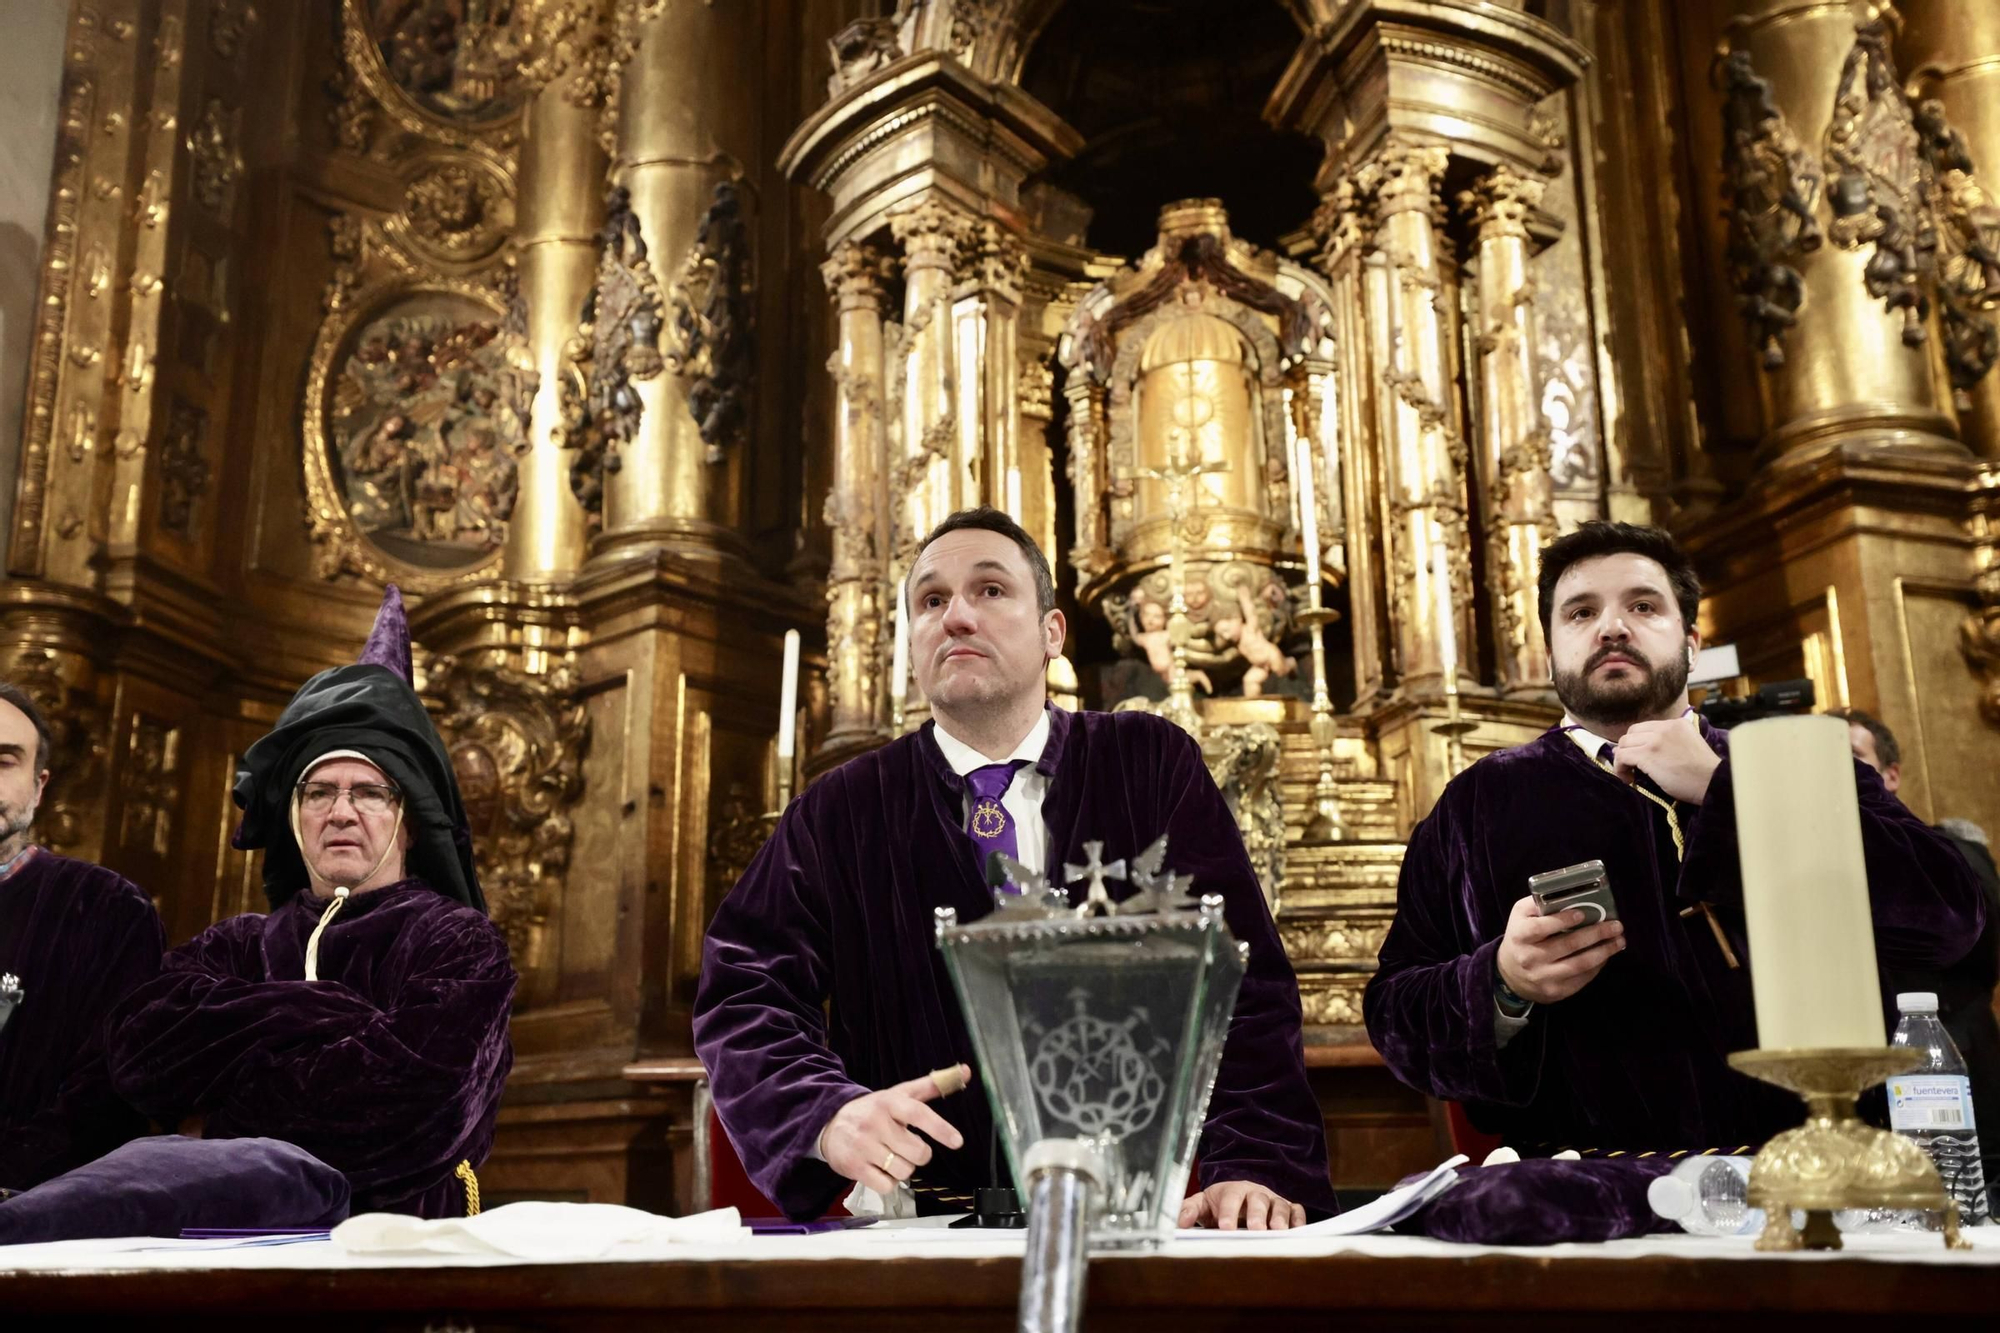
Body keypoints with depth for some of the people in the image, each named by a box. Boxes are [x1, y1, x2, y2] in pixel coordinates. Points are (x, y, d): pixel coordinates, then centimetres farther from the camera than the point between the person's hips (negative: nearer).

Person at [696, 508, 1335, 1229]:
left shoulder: (1154, 767, 7)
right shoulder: (839, 812, 9)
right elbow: (743, 992, 1)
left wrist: (1256, 1166, -16)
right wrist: (829, 1115, -19)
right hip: (920, 1221, 2)